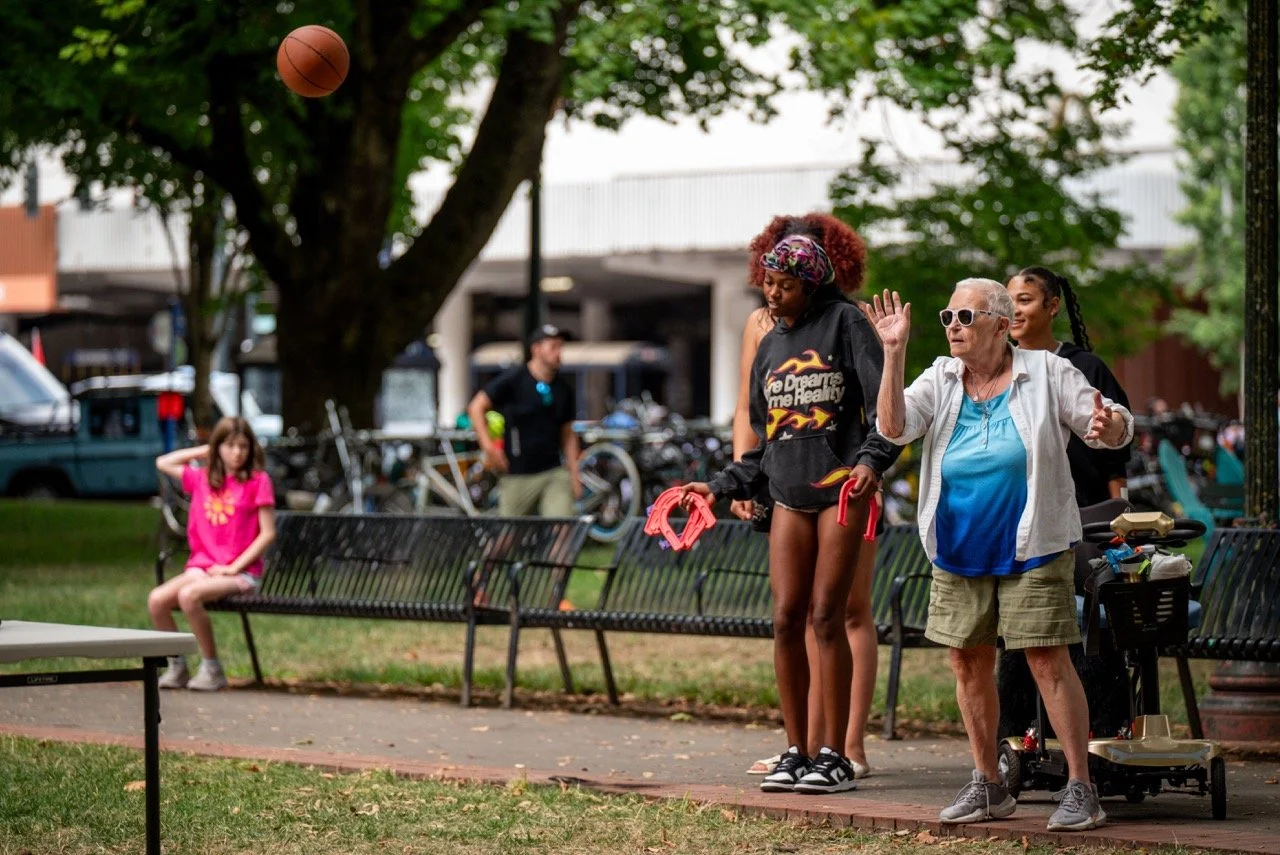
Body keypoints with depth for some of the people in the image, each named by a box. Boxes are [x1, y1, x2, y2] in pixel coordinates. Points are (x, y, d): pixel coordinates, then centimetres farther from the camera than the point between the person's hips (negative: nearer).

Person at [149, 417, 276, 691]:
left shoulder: (258, 481, -1)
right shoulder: (202, 479, 14)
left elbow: (268, 533, -5)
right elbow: (163, 463, 23)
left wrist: (233, 568, -11)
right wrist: (203, 451, 16)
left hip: (241, 572, -5)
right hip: (202, 566, 5)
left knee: (188, 595, -32)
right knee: (156, 599, -19)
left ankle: (212, 668, -17)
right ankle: (177, 666, -2)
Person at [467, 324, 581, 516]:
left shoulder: (563, 390, 10)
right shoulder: (514, 379, -3)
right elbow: (476, 407, -2)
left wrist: (574, 476, 10)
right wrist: (488, 445, -14)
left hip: (554, 473, 3)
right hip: (517, 475, -3)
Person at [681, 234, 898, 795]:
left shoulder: (844, 322, 1)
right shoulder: (769, 345, 18)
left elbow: (883, 404, -7)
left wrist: (871, 459, -22)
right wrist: (720, 487, 15)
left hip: (841, 491, -5)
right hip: (789, 496, 5)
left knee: (826, 617, -8)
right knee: (786, 619, -1)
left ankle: (833, 756, -2)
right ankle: (795, 753, 6)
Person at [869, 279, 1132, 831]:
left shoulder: (1046, 373, -2)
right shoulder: (940, 380, 7)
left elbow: (1114, 427, -1)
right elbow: (894, 427, -7)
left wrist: (1108, 426, -26)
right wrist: (894, 353, -15)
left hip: (1031, 550, -5)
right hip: (960, 552, 5)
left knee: (1048, 661, -9)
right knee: (968, 663, 8)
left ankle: (1081, 790, -4)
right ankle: (987, 786, 21)